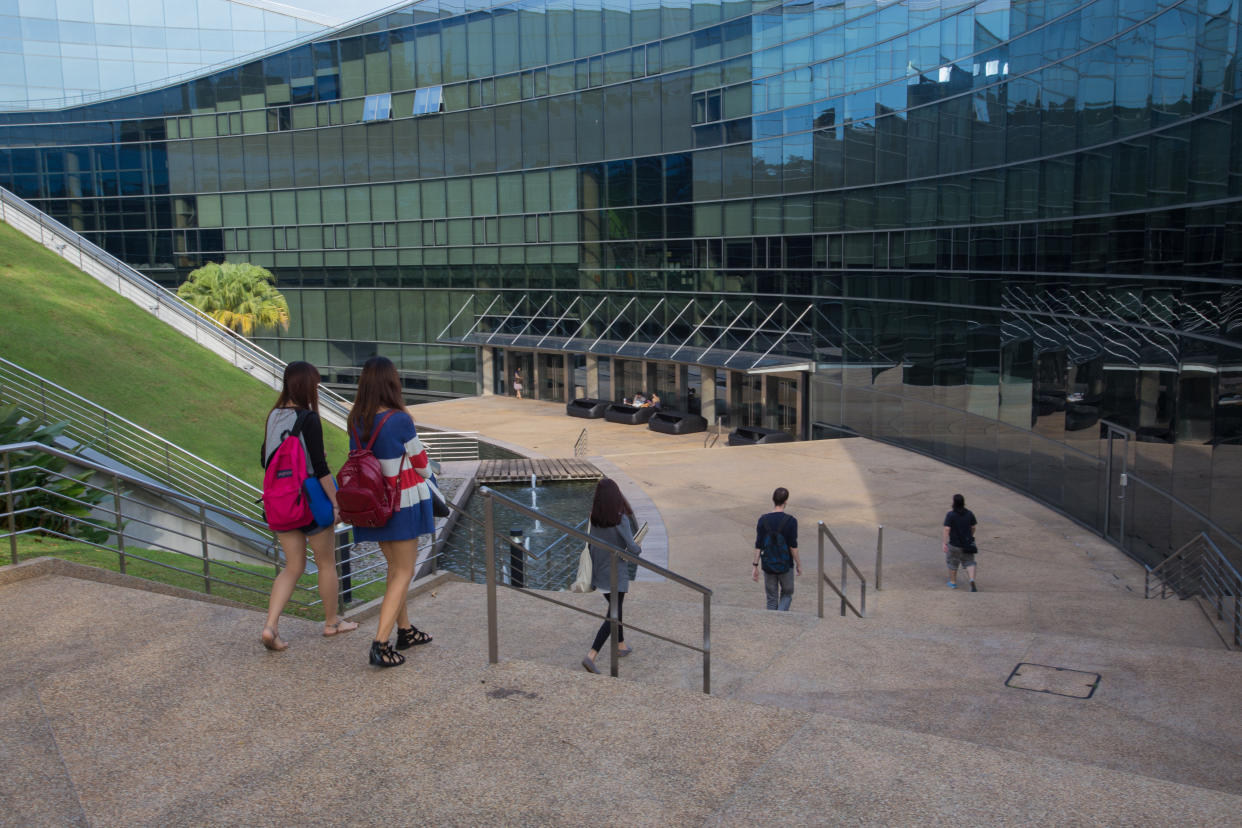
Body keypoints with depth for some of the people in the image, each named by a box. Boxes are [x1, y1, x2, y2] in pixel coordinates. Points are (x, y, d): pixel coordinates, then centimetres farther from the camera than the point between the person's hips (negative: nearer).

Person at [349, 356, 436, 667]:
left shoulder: (356, 421, -2)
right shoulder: (399, 420, -19)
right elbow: (420, 462, -8)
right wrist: (426, 476, 16)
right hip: (403, 502, -6)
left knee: (395, 568, 20)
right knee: (403, 573, 3)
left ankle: (405, 630, 31)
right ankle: (380, 643, -5)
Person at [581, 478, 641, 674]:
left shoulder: (594, 517, -5)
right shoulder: (621, 519, -20)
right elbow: (631, 548, -20)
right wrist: (639, 549, 1)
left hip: (599, 572, 6)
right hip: (616, 572, -6)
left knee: (615, 608, 25)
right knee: (612, 616, -1)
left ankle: (621, 645, 40)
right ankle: (591, 656, -11)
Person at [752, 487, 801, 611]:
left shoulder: (763, 520, -5)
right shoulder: (790, 521, -12)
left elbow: (758, 546, -4)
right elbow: (793, 546, -11)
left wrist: (755, 566, 2)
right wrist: (798, 564, 1)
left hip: (768, 566, 2)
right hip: (785, 565, -2)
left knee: (771, 599, 13)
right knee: (787, 594, 16)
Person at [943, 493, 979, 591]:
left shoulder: (950, 514, -17)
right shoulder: (969, 513, -4)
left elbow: (947, 529, -19)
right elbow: (973, 527, 5)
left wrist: (945, 543, -15)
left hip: (954, 544, -3)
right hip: (967, 543, 3)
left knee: (952, 563, 16)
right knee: (969, 562, 10)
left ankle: (953, 582, 29)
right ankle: (972, 580, -12)